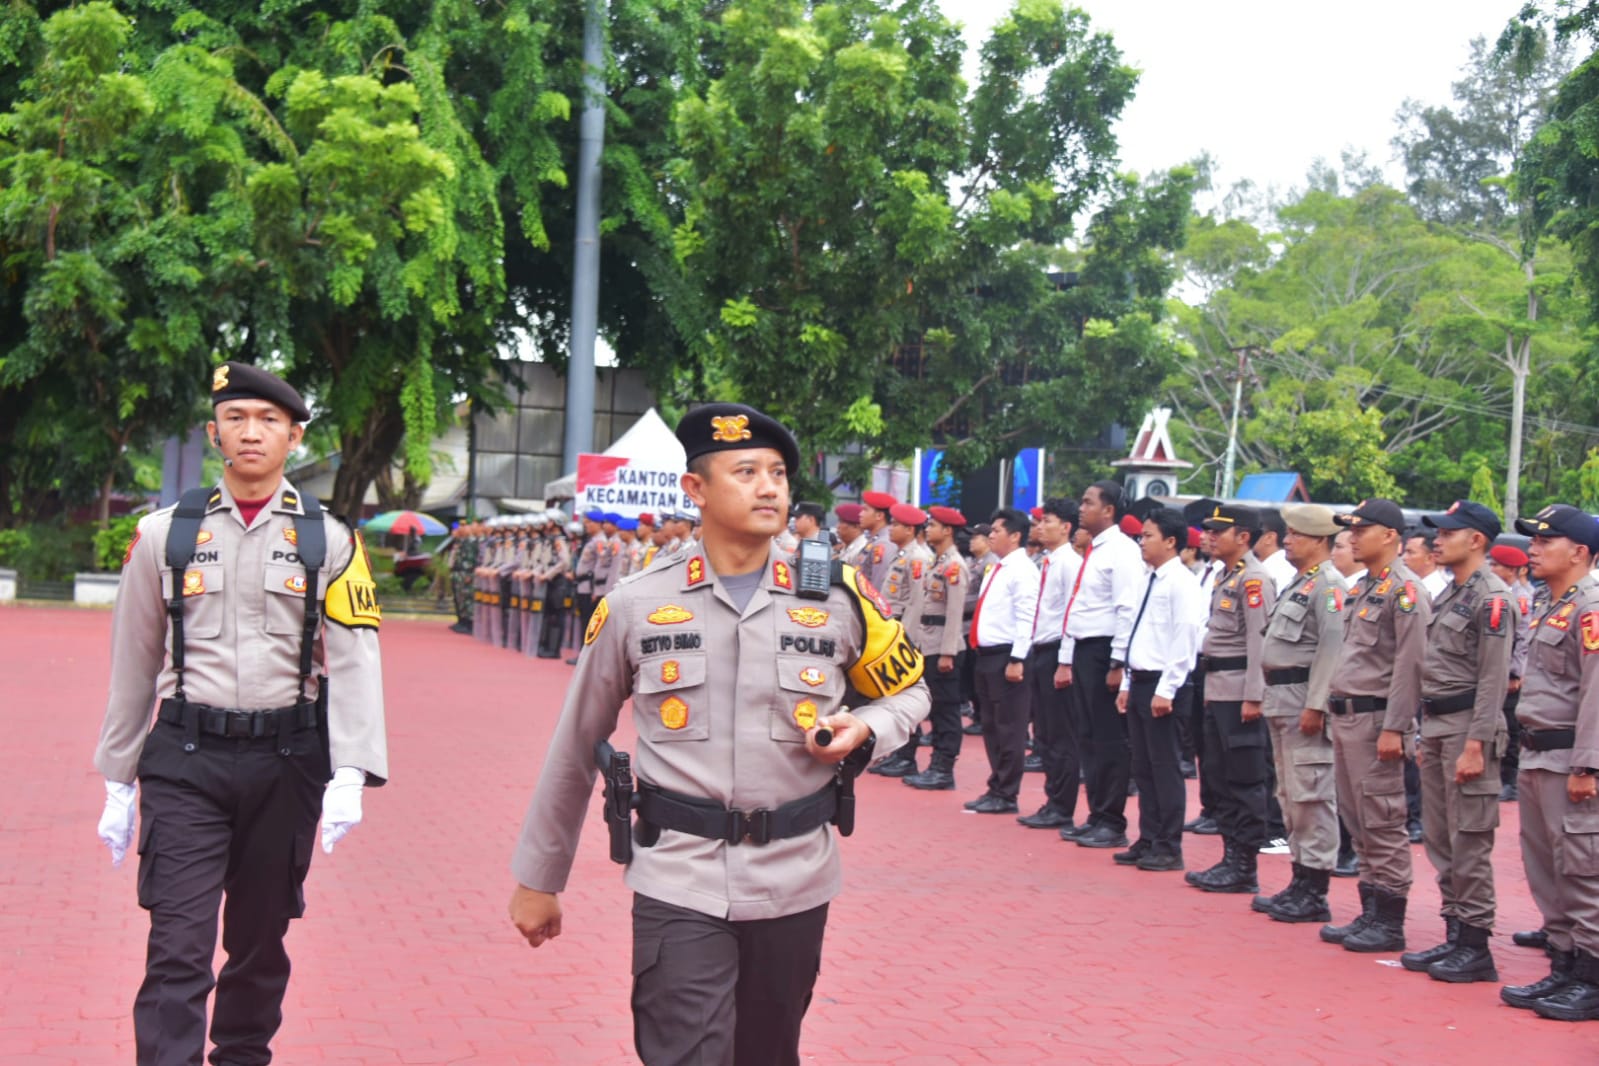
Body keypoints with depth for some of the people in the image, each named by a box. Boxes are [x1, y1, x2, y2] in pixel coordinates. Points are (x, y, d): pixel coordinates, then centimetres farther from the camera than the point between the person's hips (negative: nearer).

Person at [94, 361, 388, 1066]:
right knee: (178, 950, -8)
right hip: (186, 763, -1)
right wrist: (118, 782, 8)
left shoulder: (329, 542, 2)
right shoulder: (164, 534, 4)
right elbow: (133, 665, 8)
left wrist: (350, 776, -17)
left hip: (286, 762, 1)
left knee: (261, 941, 14)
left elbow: (354, 663, -5)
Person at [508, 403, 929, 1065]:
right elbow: (575, 749, 7)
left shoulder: (838, 599, 1)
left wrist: (864, 731, -7)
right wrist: (538, 878, 12)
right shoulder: (634, 607, -2)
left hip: (794, 884, 2)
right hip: (678, 885, -2)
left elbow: (908, 691, 17)